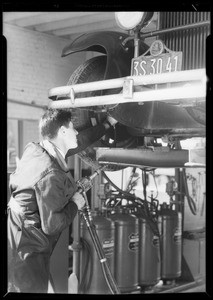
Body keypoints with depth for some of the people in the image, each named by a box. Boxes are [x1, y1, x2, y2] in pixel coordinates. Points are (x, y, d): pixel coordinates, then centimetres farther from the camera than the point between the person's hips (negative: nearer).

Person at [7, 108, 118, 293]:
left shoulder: (34, 149, 0)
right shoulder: (51, 175, -27)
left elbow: (78, 142, 17)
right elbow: (51, 225, -24)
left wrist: (107, 124, 24)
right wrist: (75, 204, -9)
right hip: (26, 250, -9)